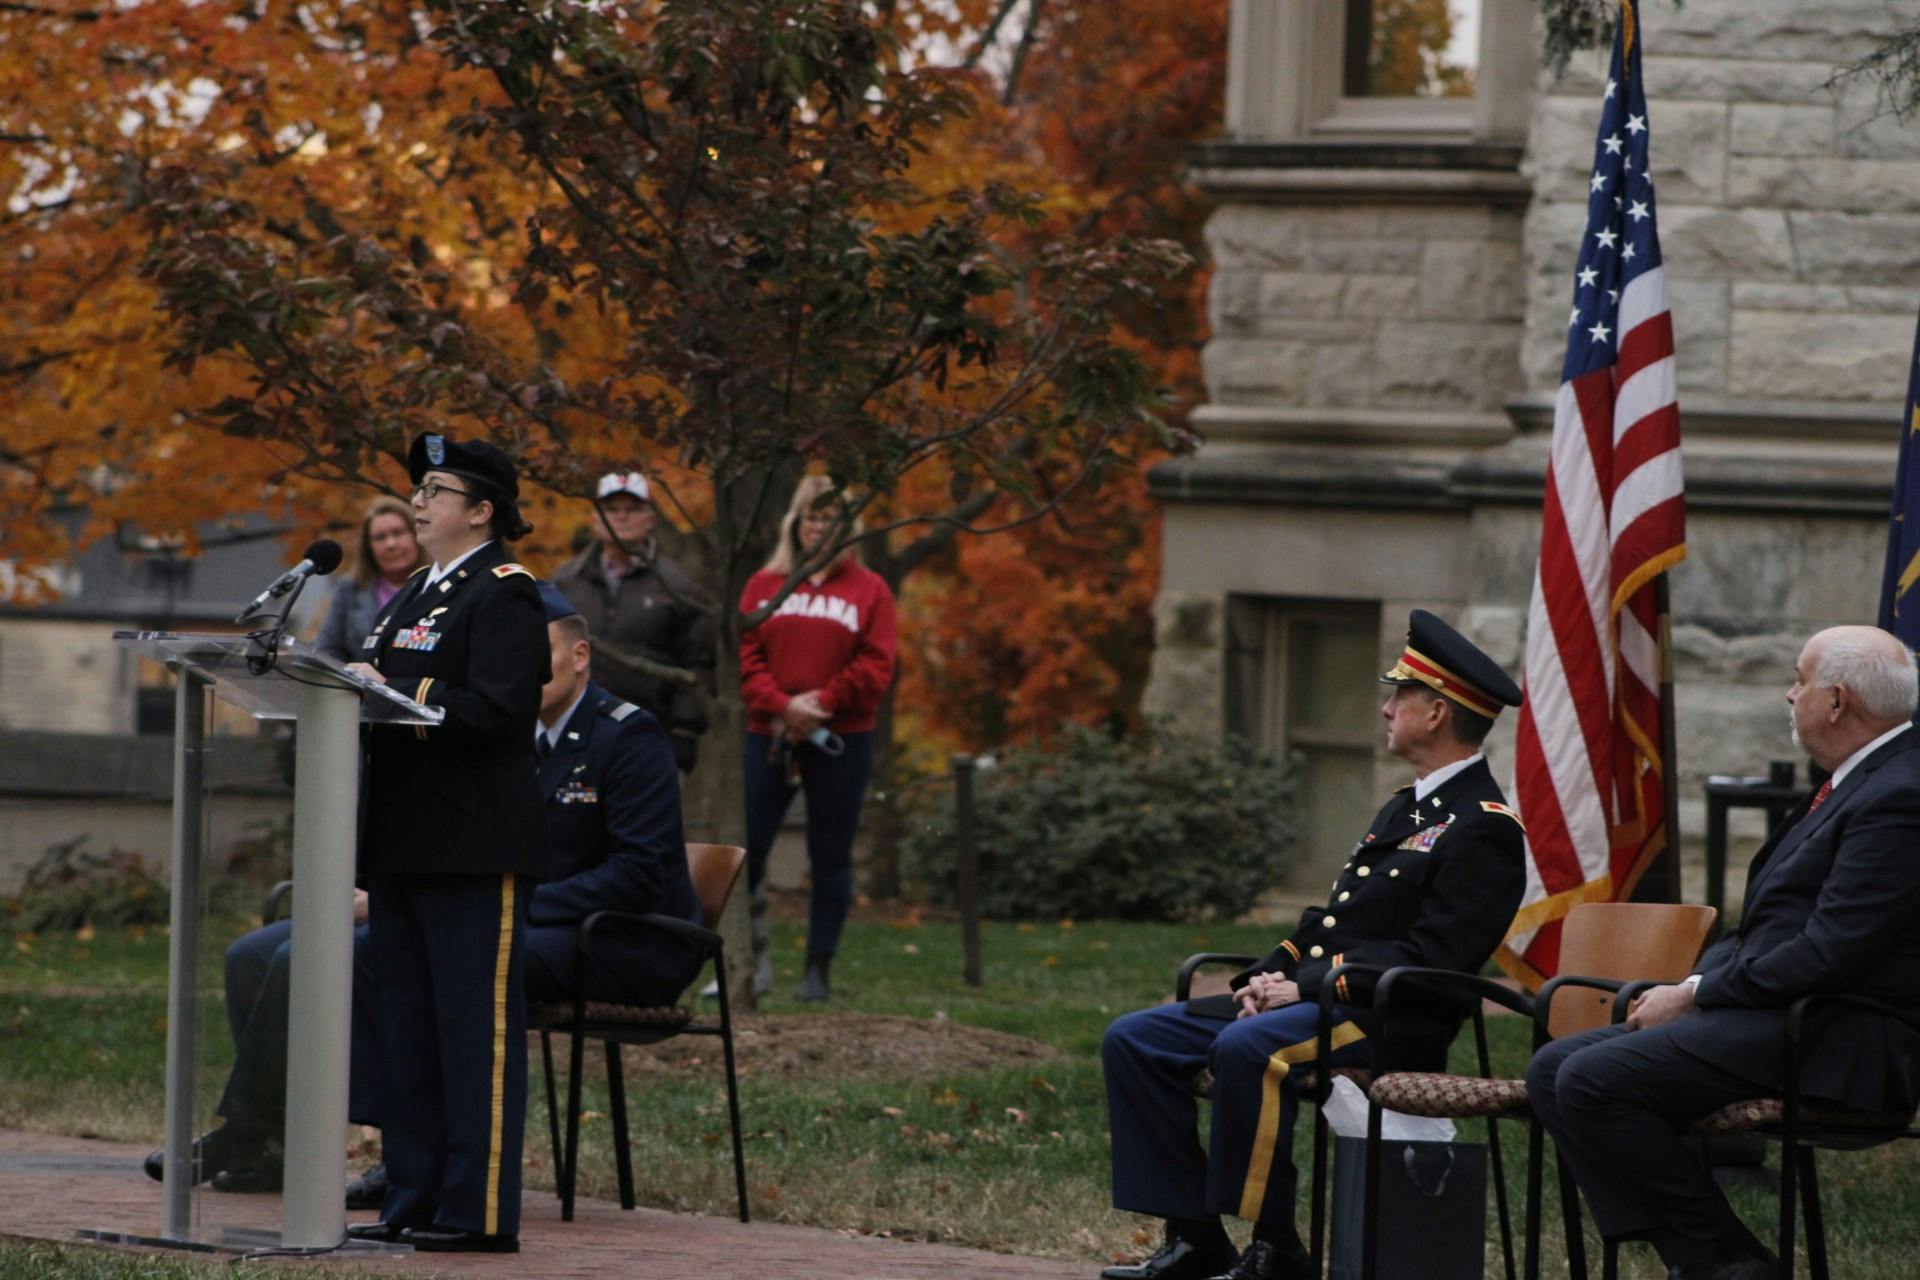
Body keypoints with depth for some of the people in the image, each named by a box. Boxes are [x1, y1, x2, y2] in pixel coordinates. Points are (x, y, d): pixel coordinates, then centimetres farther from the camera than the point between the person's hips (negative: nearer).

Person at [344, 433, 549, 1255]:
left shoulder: (505, 595, -8)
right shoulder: (416, 595, 20)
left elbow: (495, 707, -20)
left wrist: (392, 692, -19)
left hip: (474, 848, -10)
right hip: (403, 844, 10)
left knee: (477, 1030, -7)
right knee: (406, 1030, 11)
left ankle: (480, 1212, -6)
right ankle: (413, 1202, 16)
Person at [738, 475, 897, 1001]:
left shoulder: (869, 591, 5)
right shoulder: (764, 585, 9)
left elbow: (876, 667, -2)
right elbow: (745, 656, 1)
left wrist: (821, 703, -12)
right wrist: (783, 706, -14)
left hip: (841, 742, -1)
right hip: (768, 737, 1)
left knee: (830, 858, 3)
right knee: (745, 849, -4)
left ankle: (819, 972, 8)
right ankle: (754, 964, 6)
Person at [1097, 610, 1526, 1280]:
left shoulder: (1483, 829, -9)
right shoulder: (1407, 807, 23)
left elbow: (1433, 958, -19)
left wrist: (1308, 985, -18)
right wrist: (1269, 975, 5)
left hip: (1390, 1022, -10)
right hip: (1308, 996, 10)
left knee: (1248, 1047, -37)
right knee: (1133, 1041, -1)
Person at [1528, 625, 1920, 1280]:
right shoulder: (1858, 781, 18)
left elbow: (1827, 955, -23)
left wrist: (1695, 994, -13)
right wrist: (1692, 985, 5)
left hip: (1846, 1042, -11)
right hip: (1767, 1009, 11)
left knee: (1595, 1080, -23)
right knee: (1553, 1071, 3)